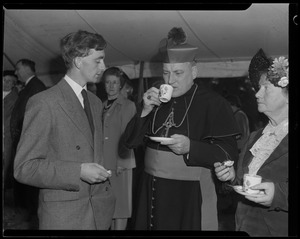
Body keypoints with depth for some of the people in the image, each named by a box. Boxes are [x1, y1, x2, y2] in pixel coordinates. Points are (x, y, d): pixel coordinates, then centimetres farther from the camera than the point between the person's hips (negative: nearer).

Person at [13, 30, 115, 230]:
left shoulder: (96, 102, 12)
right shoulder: (43, 103, -11)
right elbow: (24, 168, -14)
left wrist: (104, 185, 6)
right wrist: (78, 171, -22)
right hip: (64, 216, -6)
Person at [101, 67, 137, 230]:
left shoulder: (128, 105, -2)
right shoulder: (103, 106, 12)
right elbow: (99, 135, 10)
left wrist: (121, 163, -12)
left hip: (120, 164, -5)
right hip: (104, 163, 5)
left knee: (120, 204, 3)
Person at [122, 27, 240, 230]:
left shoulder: (214, 104, -7)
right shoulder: (156, 100, 9)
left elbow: (229, 154, -12)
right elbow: (130, 141, 6)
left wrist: (190, 147, -25)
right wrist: (145, 111, -9)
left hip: (191, 196, -4)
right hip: (152, 192, 4)